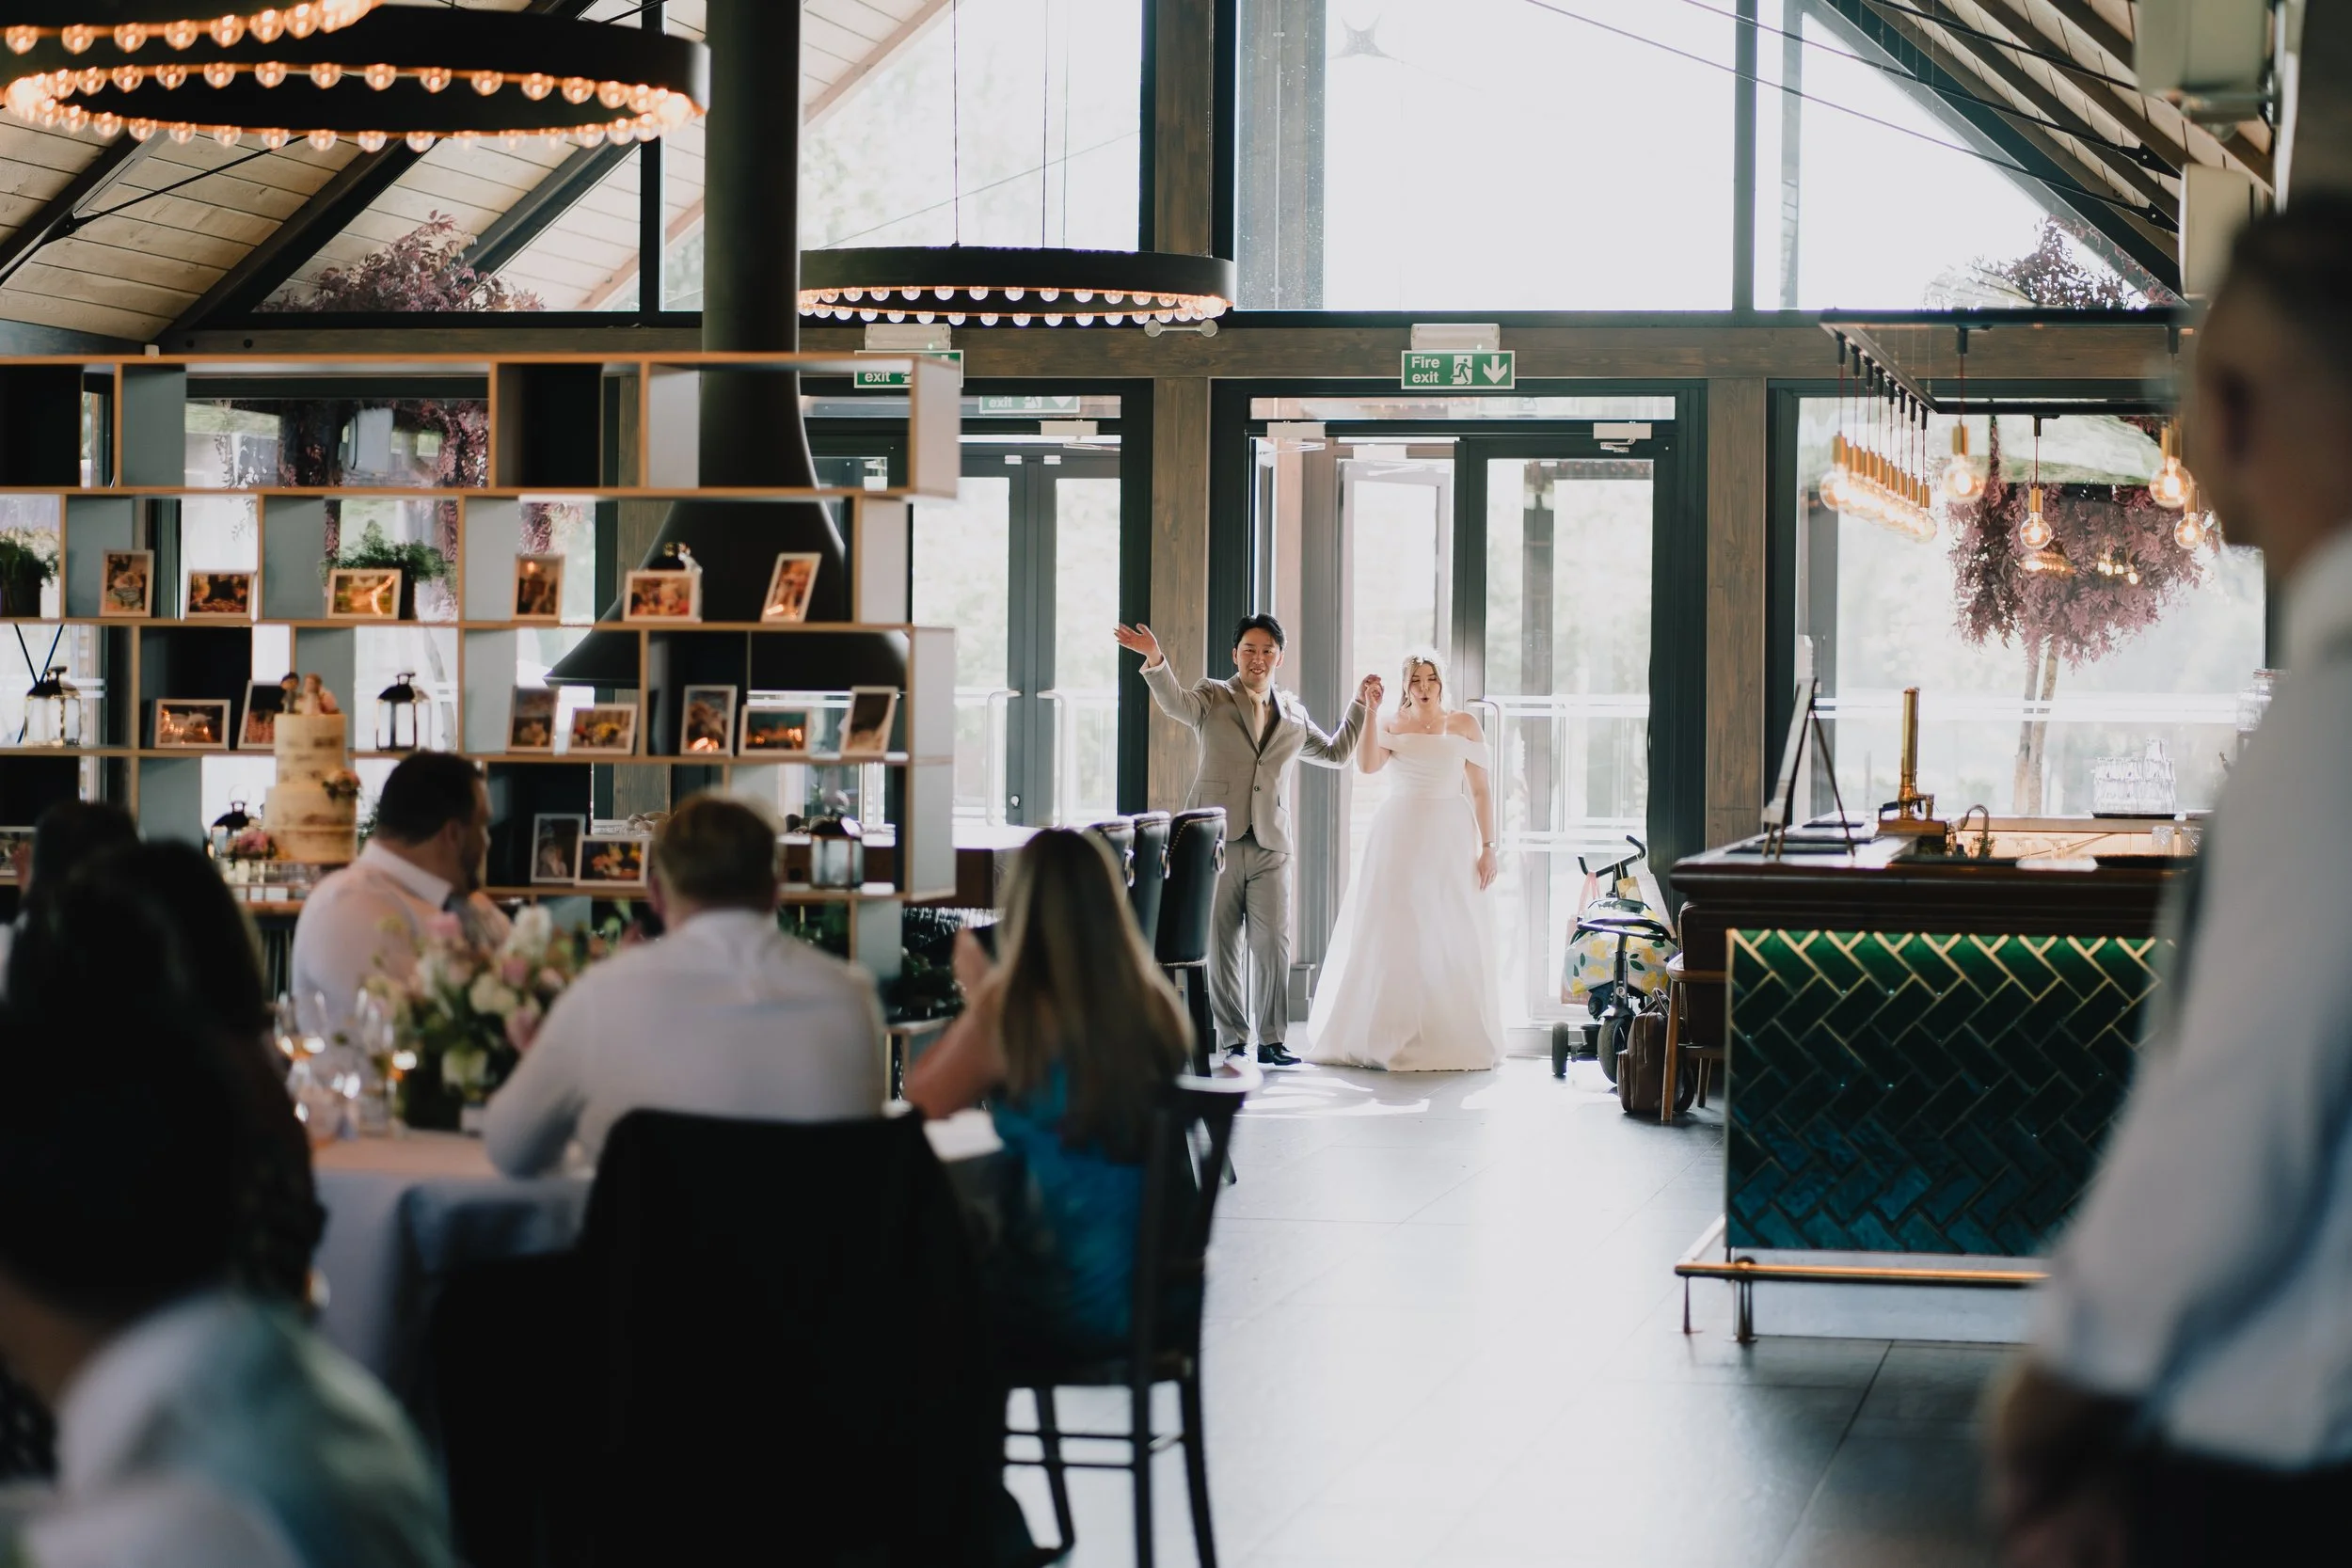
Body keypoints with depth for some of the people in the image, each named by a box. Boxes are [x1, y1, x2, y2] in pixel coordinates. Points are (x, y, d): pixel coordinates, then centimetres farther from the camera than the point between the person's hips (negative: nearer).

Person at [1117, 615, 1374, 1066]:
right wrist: (1156, 661, -35)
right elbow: (1176, 702, -16)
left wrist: (1361, 706, 23)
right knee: (1220, 948, 1)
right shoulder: (1213, 698, 6)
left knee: (1273, 946, -6)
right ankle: (1233, 1040, 10)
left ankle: (1270, 1040, 3)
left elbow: (1336, 753, 31)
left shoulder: (1293, 714, 17)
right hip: (1217, 842, -2)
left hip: (1270, 846, 2)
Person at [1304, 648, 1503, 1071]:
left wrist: (1487, 847, -1)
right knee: (1390, 936, 0)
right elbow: (1368, 764, -12)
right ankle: (1389, 1035, 8)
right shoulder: (1391, 726, 7)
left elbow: (1480, 790, 4)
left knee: (1450, 938, -3)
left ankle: (1452, 1040, 5)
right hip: (1399, 834, 1)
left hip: (1449, 838, -1)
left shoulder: (1464, 725, 6)